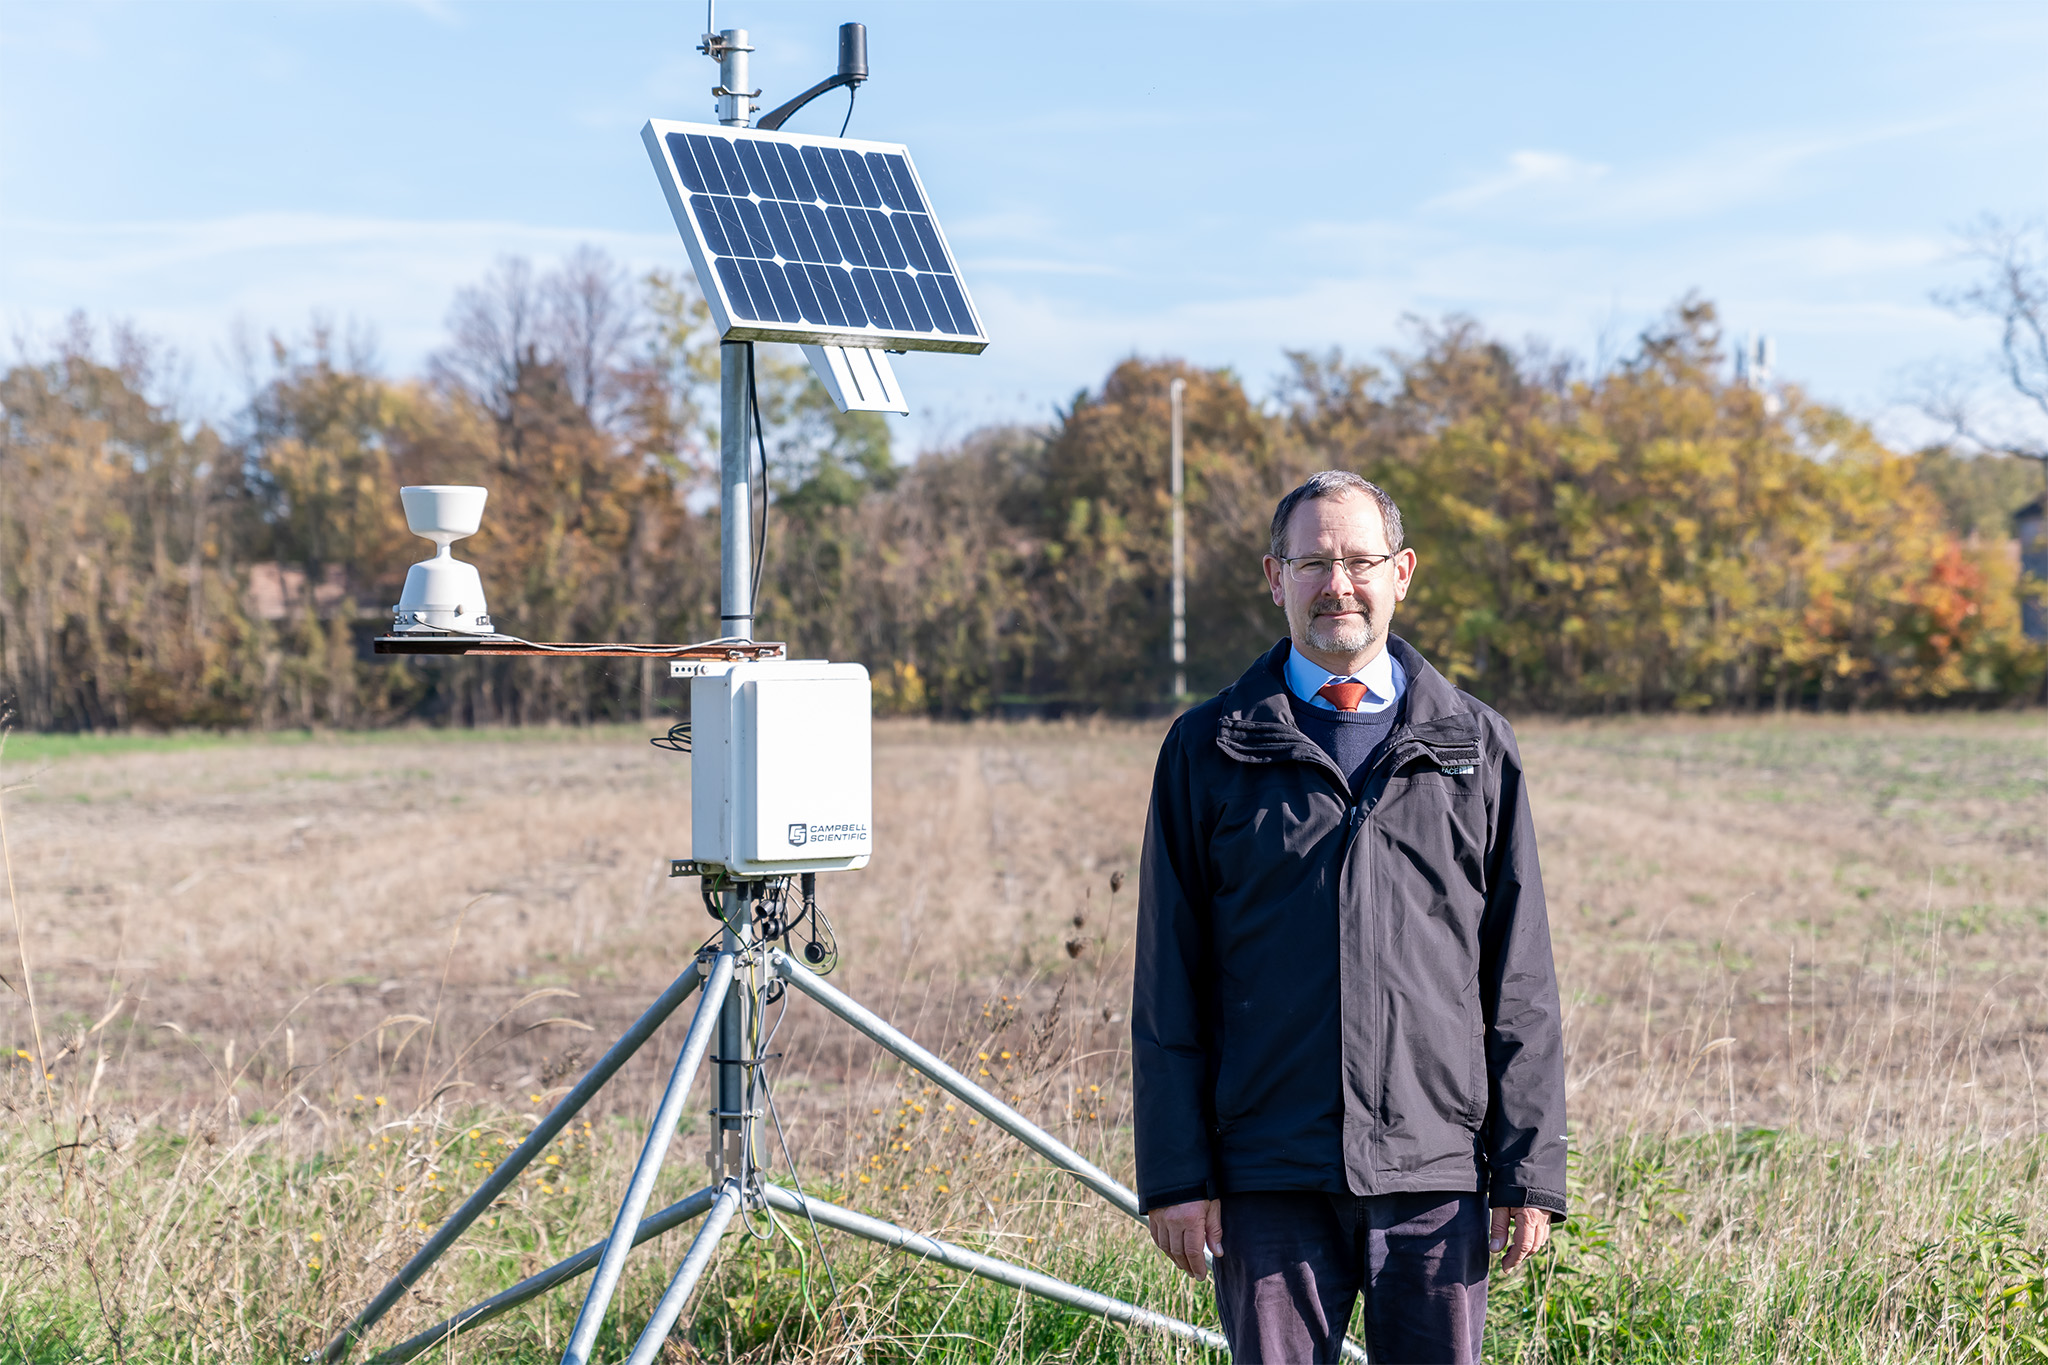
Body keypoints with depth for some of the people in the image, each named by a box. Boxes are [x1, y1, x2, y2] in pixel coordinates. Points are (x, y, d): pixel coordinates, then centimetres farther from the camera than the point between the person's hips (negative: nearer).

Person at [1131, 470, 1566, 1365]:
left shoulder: (1475, 746, 9)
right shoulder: (1209, 750, 5)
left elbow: (1521, 980, 8)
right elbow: (1168, 983, 4)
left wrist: (1529, 1167, 2)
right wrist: (1175, 1171, -2)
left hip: (1437, 1173, 1)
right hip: (1270, 1177, -1)